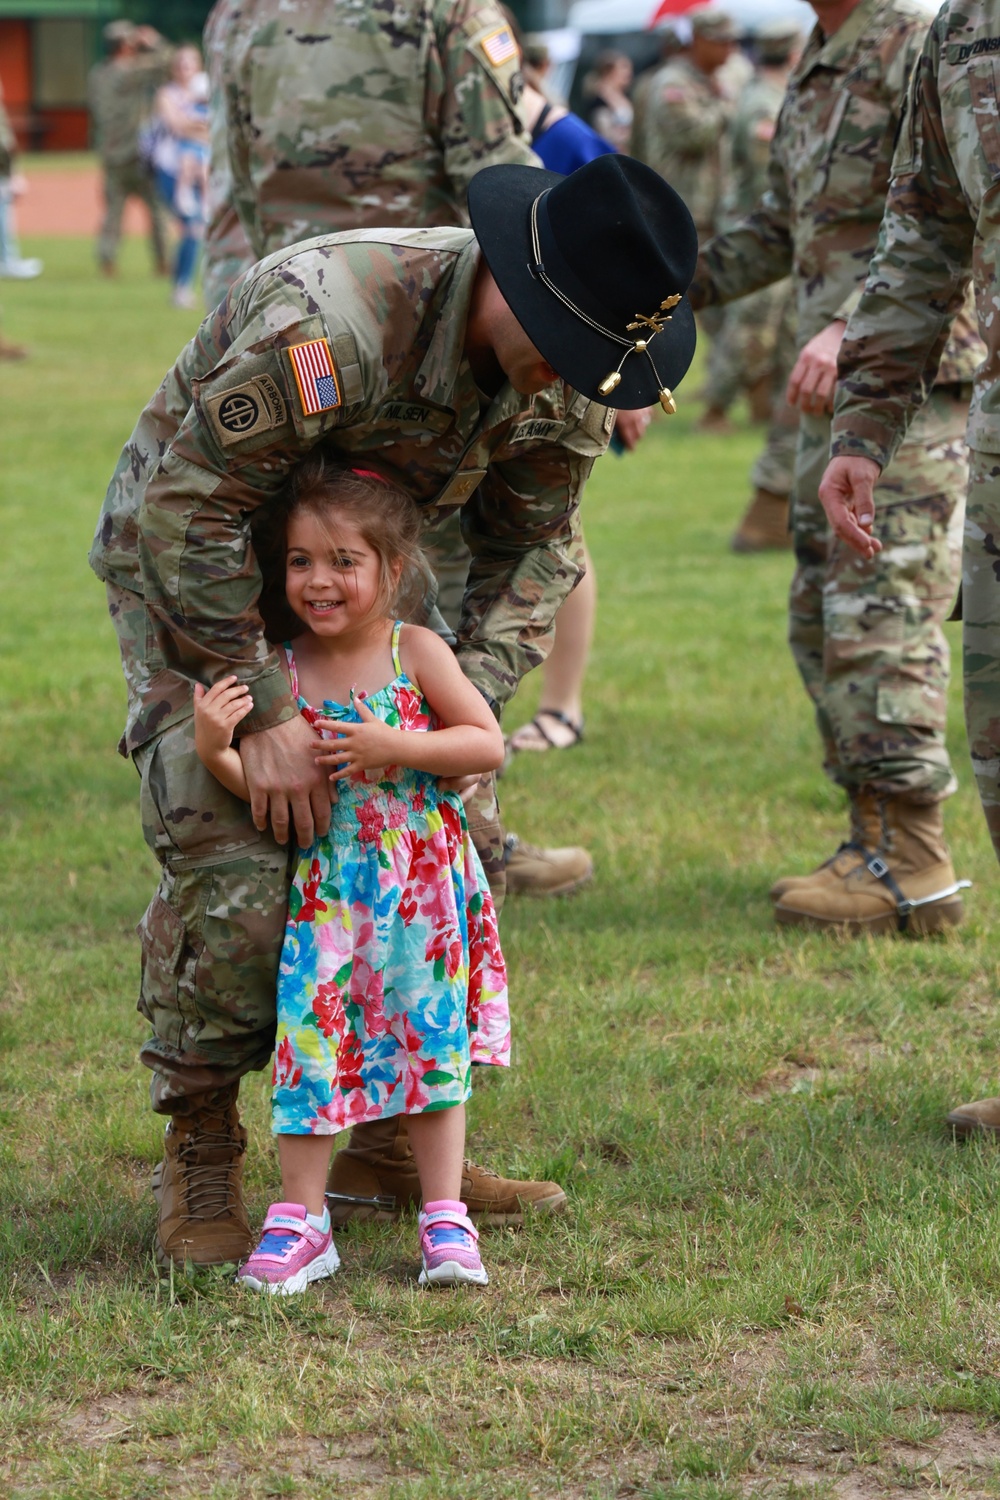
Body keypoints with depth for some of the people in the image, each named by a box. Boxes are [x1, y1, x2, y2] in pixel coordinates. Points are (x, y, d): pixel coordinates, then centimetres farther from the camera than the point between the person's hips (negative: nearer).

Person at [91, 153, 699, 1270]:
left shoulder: (566, 365, -17)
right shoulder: (333, 320, -40)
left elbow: (532, 544, -2)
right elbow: (187, 508, -34)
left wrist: (475, 693, -17)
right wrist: (264, 712, -34)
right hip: (183, 554, -6)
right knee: (230, 863, -18)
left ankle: (388, 1138, 12)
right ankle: (198, 1164, -4)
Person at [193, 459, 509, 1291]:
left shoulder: (416, 653, -6)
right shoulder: (281, 672, -1)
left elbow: (489, 744, -8)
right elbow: (267, 790, 1)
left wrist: (394, 746, -18)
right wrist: (215, 752, -19)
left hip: (423, 886, -1)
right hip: (326, 891, 2)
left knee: (431, 1041, 2)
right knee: (312, 1039, -3)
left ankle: (445, 1219, 10)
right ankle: (299, 1221, 5)